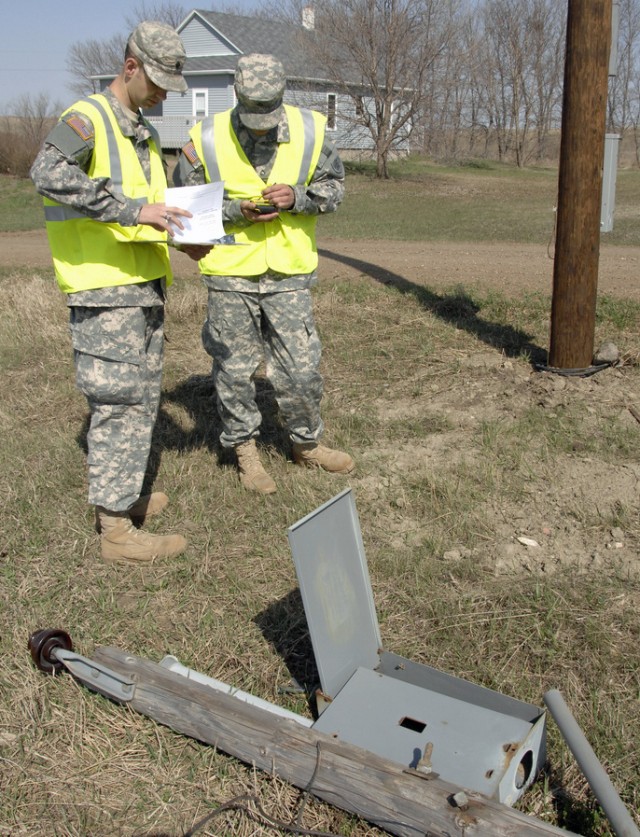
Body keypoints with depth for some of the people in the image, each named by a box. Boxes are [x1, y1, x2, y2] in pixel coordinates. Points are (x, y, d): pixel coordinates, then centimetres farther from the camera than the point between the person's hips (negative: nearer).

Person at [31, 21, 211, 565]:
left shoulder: (144, 135, 20)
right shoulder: (88, 119, -9)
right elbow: (48, 173, -28)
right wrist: (132, 209, -32)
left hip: (146, 286, 9)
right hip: (105, 291, -9)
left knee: (142, 398, 15)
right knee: (118, 403, -7)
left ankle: (120, 496, 30)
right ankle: (116, 529, 1)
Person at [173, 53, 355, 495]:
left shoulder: (310, 131, -3)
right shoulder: (206, 138, -8)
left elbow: (335, 186, 6)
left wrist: (298, 197, -15)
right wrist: (237, 210, -17)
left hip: (289, 274, 1)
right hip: (230, 273, -1)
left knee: (302, 368, 6)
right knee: (234, 369, 8)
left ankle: (307, 444, 29)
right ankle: (245, 450, 27)